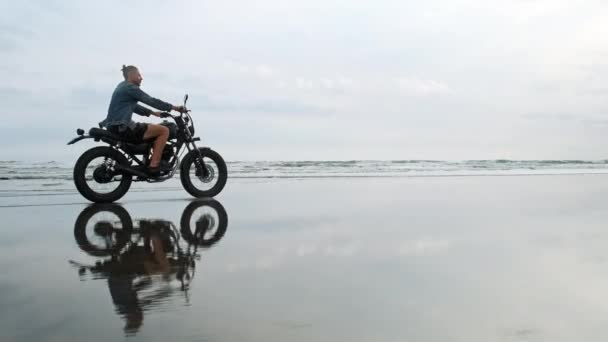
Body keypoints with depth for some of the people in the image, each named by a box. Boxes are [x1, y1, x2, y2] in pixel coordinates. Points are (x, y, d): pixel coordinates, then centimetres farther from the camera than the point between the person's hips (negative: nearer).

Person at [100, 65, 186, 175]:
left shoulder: (122, 87, 22)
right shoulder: (130, 87, -9)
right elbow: (151, 101, -14)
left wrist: (153, 113, 22)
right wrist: (174, 107, -10)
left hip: (114, 128, 11)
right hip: (122, 128, -11)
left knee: (153, 127, 29)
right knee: (164, 130, -13)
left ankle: (150, 161, 29)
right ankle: (154, 165, -15)